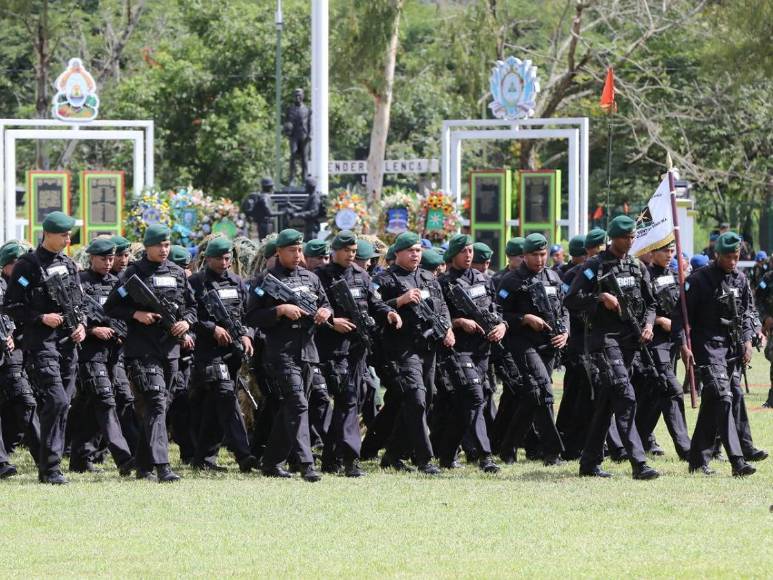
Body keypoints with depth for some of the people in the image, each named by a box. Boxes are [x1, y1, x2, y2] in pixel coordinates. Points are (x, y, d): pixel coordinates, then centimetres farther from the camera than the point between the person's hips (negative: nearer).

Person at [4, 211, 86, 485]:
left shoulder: (69, 266, 14)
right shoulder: (28, 266, -6)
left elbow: (80, 302, 24)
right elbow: (11, 306, -7)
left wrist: (81, 324, 5)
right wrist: (41, 318, -17)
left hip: (68, 343, 7)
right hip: (41, 342, -7)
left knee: (62, 405, 7)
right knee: (56, 401, -16)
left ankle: (49, 466, 14)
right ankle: (50, 468, -12)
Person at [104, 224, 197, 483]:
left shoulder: (178, 274, 13)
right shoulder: (133, 274, -2)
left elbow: (192, 306, 21)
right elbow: (111, 307, -1)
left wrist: (186, 322, 0)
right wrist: (136, 314, -16)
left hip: (171, 348, 6)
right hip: (142, 349, -6)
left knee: (155, 407, 11)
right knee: (156, 404, -17)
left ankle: (143, 466, 20)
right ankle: (161, 467, -25)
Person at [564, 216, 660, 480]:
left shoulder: (638, 267, 14)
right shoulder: (595, 267, -4)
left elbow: (649, 303, 19)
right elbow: (571, 300, -6)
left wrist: (648, 324, 0)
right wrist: (601, 298, -18)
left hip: (630, 339, 7)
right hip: (604, 337, -7)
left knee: (606, 401, 11)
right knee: (625, 396, -18)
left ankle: (589, 462, 18)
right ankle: (638, 463, -23)